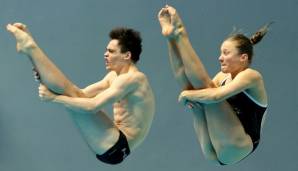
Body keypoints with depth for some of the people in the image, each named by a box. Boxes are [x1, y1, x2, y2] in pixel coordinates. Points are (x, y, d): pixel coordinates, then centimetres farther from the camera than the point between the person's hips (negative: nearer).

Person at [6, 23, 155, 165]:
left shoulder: (133, 79, -18)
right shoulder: (115, 75, 14)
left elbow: (93, 106, -25)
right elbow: (83, 94, 11)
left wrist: (54, 98, -19)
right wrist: (47, 78, -2)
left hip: (116, 147, -9)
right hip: (113, 143, 9)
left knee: (70, 95, -16)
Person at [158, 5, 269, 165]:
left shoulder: (251, 76, -7)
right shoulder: (223, 77, 17)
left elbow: (216, 95, -23)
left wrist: (187, 94, -10)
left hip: (234, 149, -8)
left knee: (205, 87, -15)